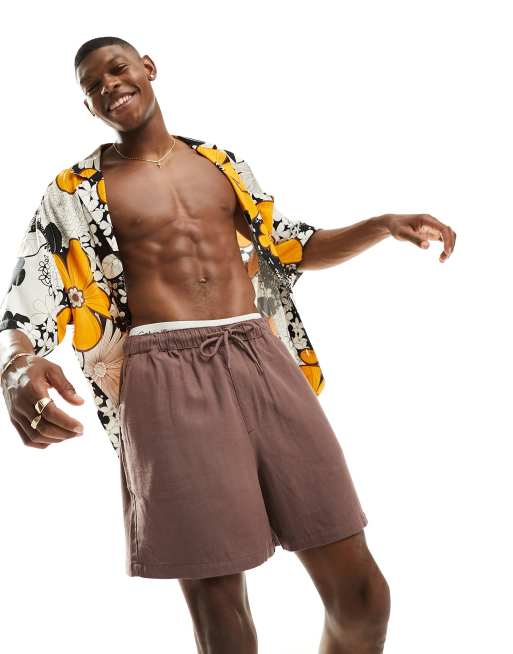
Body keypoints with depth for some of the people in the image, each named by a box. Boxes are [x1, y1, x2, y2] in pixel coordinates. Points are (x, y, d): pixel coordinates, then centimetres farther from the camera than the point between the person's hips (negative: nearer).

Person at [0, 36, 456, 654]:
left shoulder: (220, 161, 19)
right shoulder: (77, 191, 8)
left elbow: (293, 249, 26)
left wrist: (382, 226, 10)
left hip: (261, 361, 3)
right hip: (169, 379, -3)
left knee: (361, 595, 1)